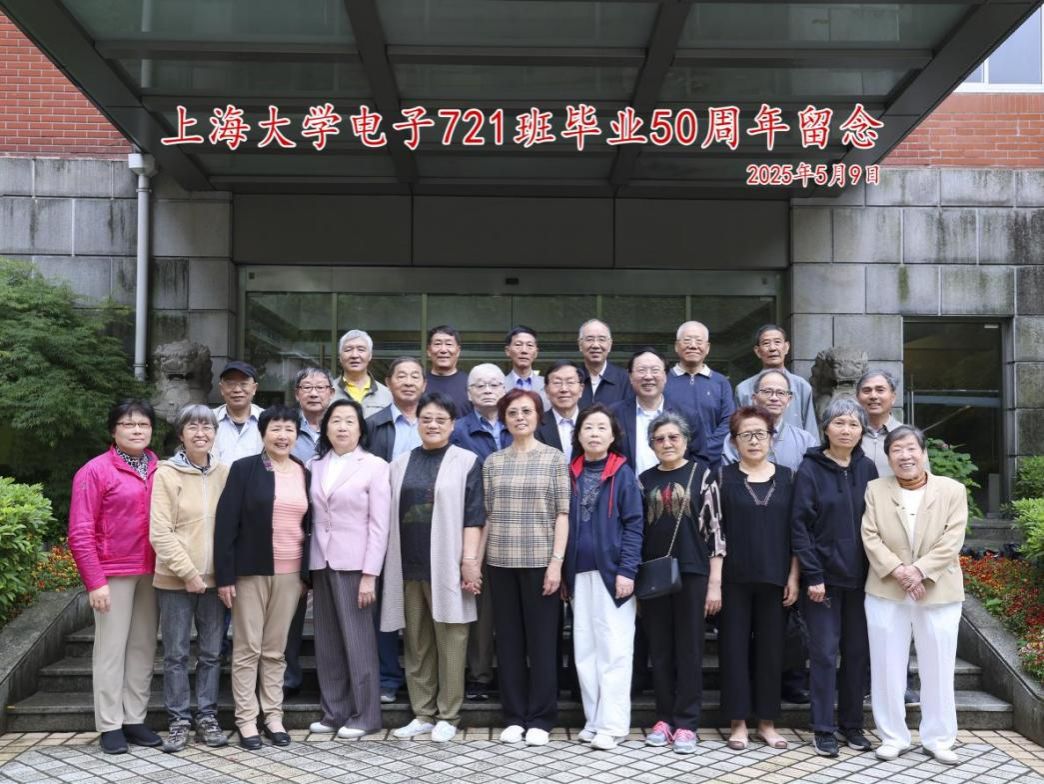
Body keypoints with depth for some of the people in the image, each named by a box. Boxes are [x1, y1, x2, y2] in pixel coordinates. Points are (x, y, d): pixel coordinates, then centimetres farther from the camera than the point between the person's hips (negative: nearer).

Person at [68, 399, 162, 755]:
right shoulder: (95, 470, -6)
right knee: (111, 648, 2)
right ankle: (110, 726, 11)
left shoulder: (159, 471, 6)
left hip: (151, 572, 4)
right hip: (113, 573, -4)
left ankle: (135, 719, 19)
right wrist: (95, 582, -12)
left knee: (144, 646, 9)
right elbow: (80, 533, -8)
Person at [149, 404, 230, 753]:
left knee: (212, 653, 10)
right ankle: (179, 720, 16)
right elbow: (160, 533, -9)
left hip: (215, 578, 3)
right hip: (176, 579, -3)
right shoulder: (166, 474, -5)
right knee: (176, 654, 5)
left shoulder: (225, 472, 5)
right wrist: (188, 572, -13)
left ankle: (207, 717, 20)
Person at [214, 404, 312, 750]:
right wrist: (225, 575, -12)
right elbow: (225, 524, -8)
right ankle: (246, 719, 13)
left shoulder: (305, 474, 8)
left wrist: (306, 574, 8)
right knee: (247, 648, 4)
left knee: (276, 649, 11)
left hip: (289, 573, 3)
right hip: (250, 571, -3)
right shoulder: (244, 469, -5)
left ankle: (273, 716, 19)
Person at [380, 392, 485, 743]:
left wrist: (470, 560, -11)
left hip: (446, 567, -4)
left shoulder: (466, 462, 2)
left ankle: (447, 716, 11)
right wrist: (390, 565, 10)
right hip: (408, 567, 4)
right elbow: (391, 516, 14)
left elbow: (473, 516, -3)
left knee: (450, 642, 0)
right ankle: (423, 714, 19)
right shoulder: (401, 464, 13)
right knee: (416, 643, 9)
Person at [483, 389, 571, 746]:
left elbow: (562, 513, -2)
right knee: (508, 640, 7)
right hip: (501, 562, 3)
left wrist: (556, 561, -9)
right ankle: (514, 716, 18)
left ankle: (540, 719, 13)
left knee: (541, 640, 2)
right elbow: (487, 515, 9)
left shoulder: (554, 458, 1)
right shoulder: (493, 462, 9)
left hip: (539, 561, -3)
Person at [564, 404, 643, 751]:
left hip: (612, 571, -4)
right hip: (579, 574, 4)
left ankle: (612, 724, 4)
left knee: (614, 649, -2)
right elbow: (563, 524, 11)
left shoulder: (623, 474, -2)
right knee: (584, 649, 8)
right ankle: (593, 720, 17)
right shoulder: (571, 474, 9)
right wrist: (563, 573, 8)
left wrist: (627, 570, -14)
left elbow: (633, 525, -6)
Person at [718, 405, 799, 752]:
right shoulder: (724, 476, 0)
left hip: (774, 578, 2)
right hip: (734, 577, -2)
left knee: (770, 648, 8)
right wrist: (714, 579, -8)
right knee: (735, 647, 3)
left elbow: (794, 530, 7)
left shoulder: (786, 476, 6)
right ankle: (738, 722, 13)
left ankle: (767, 721, 19)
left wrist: (793, 575, 1)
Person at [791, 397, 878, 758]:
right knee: (824, 652, 1)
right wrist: (812, 575, -13)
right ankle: (823, 728, 10)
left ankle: (852, 723, 22)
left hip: (860, 577, 4)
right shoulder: (810, 469, -5)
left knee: (858, 651, 9)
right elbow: (799, 524, -8)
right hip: (824, 576, -3)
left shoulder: (867, 468, 6)